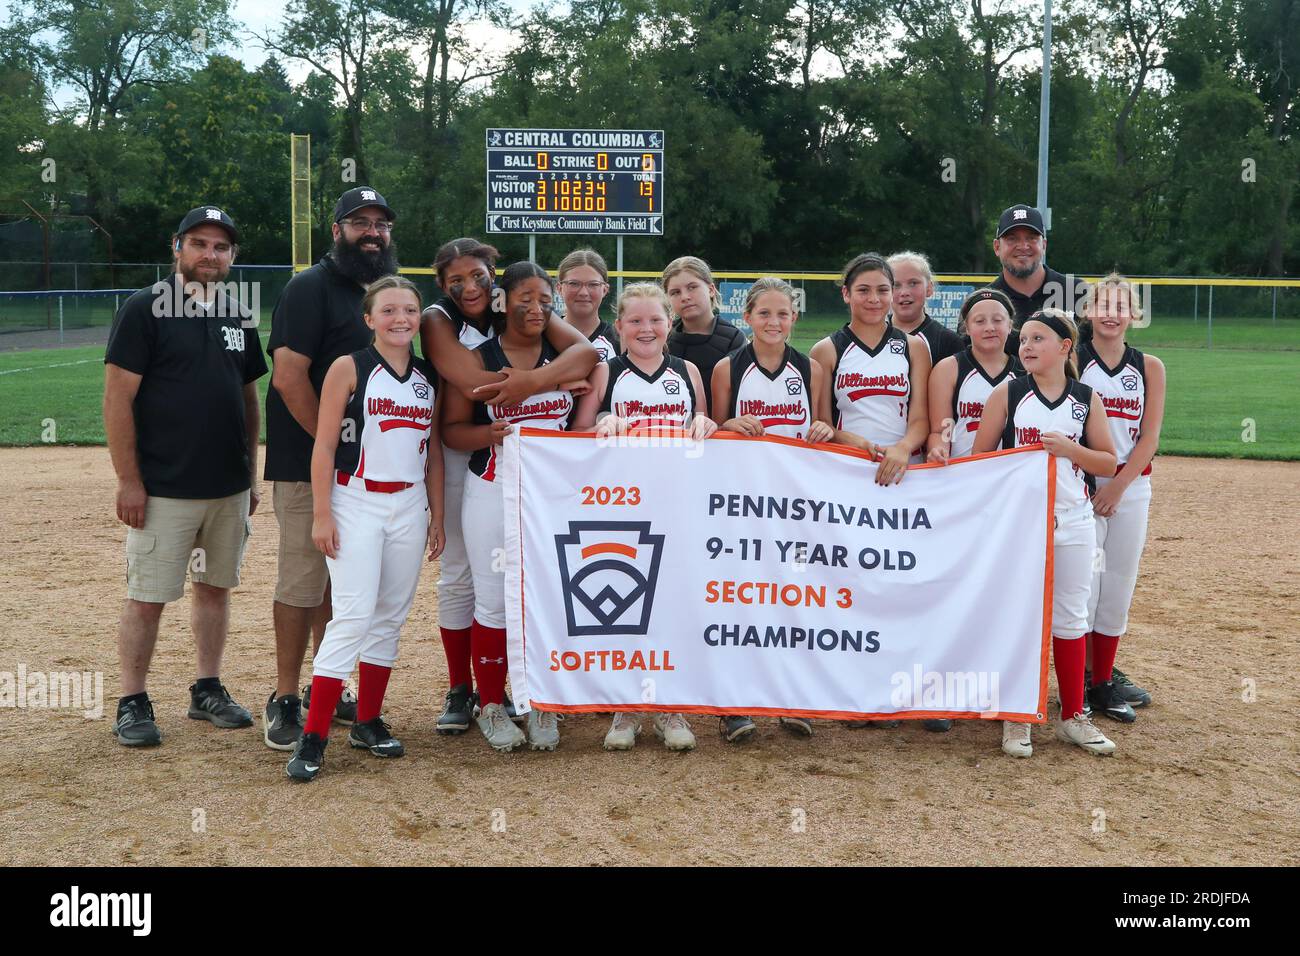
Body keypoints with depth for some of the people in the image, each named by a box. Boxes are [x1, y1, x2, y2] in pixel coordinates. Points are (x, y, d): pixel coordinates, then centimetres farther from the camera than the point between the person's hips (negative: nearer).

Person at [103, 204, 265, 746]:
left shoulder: (238, 318, 11)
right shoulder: (145, 310, -7)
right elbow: (117, 399, -10)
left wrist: (250, 475, 14)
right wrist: (128, 481, -15)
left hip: (230, 488, 6)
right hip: (163, 490, -6)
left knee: (216, 587, 13)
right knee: (147, 596, -1)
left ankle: (207, 690, 25)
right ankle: (132, 703, 10)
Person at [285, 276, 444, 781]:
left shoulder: (429, 377, 9)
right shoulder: (348, 369, -5)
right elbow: (324, 445, -7)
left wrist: (437, 515, 12)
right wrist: (321, 514, -12)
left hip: (409, 507, 5)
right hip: (356, 504, -5)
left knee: (390, 617, 8)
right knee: (353, 616, -13)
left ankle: (368, 723, 21)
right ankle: (313, 738, -9)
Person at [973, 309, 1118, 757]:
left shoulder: (1087, 399, 3)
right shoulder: (1007, 394, -1)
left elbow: (1108, 463, 3)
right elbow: (980, 457, 1)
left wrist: (1069, 449, -13)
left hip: (1072, 522, 1)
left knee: (1070, 618, 8)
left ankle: (1073, 716, 20)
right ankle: (1015, 718, 13)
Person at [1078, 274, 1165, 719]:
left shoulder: (1149, 367, 7)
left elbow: (1149, 437, 1)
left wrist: (1118, 484, -10)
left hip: (1131, 486, 3)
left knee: (1118, 584, 6)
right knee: (1083, 582, -7)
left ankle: (1104, 677, 16)